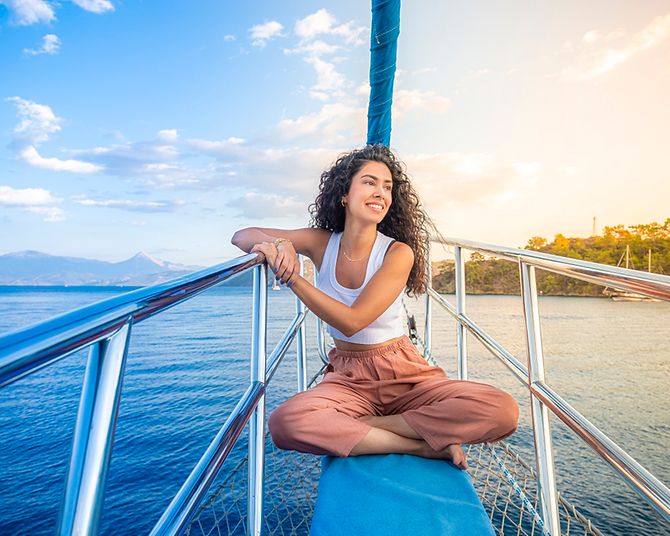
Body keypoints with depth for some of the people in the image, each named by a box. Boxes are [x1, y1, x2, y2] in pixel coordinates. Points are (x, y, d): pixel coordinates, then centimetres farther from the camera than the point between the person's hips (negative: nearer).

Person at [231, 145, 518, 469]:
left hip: (405, 375, -1)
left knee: (502, 411, -23)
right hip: (347, 379, 2)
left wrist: (293, 278, -23)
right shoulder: (322, 243, -3)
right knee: (285, 423, -31)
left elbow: (352, 321, -19)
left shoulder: (398, 252, -12)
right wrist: (277, 243, -23)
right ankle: (426, 446, -14)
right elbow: (242, 236, 0)